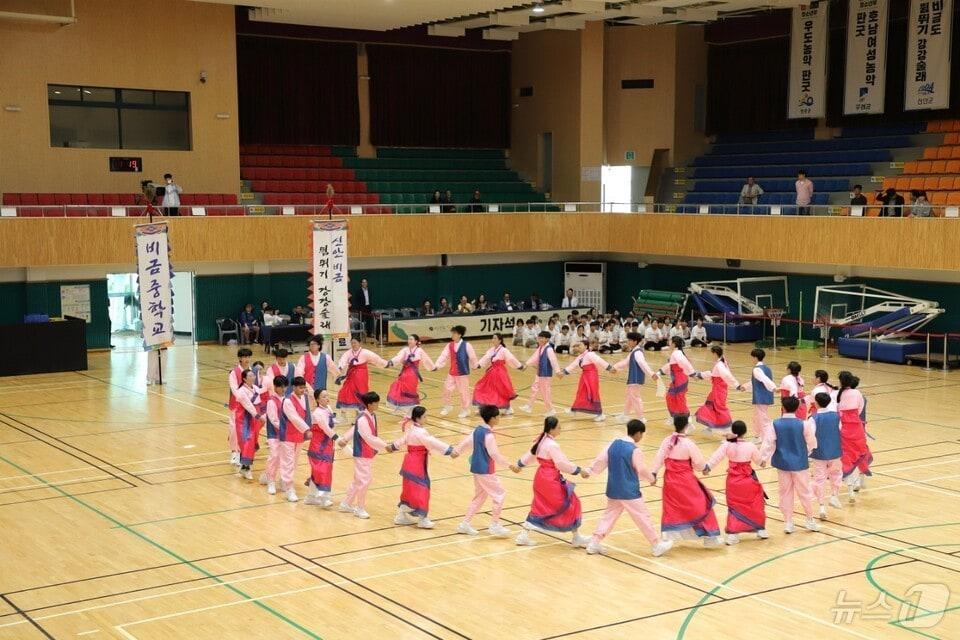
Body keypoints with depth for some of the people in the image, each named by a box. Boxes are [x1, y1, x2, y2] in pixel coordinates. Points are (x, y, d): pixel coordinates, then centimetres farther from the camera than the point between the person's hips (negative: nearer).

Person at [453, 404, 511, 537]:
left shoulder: (477, 430, 5)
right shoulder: (489, 435, -20)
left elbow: (465, 442, 13)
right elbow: (495, 454, -20)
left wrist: (456, 451, 27)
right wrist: (509, 465, -15)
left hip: (476, 469, 9)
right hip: (486, 471, -9)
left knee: (479, 496, 19)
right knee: (499, 494, 0)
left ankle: (465, 524, 21)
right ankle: (495, 525, 3)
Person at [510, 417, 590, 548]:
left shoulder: (541, 440, 7)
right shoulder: (552, 445, -22)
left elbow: (530, 454, 20)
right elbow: (562, 464, -23)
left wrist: (519, 465, 34)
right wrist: (580, 470, -15)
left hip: (541, 477, 9)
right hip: (551, 480, -9)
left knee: (539, 507, 18)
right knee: (570, 504, 3)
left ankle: (523, 536, 18)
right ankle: (576, 537, 12)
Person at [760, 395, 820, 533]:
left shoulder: (775, 424, -12)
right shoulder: (804, 424, -14)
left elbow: (768, 443, -9)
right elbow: (811, 443, -2)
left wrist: (763, 459, 5)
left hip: (782, 463, 1)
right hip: (799, 463, -1)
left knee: (785, 492, 12)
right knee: (805, 492, 13)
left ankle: (788, 522, 16)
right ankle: (810, 520, 23)